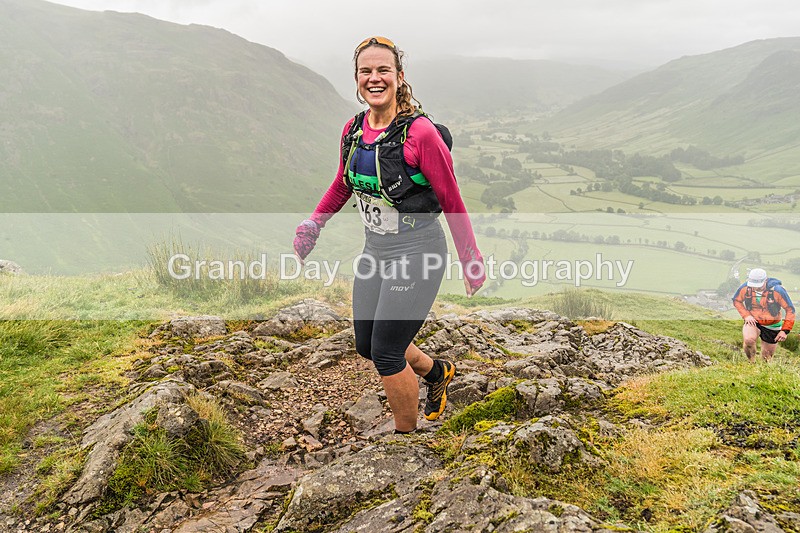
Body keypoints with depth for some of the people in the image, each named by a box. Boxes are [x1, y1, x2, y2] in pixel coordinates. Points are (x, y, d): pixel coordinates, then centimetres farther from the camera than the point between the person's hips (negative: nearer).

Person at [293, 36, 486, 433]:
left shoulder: (420, 132, -18)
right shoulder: (353, 129, 2)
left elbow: (451, 202, -12)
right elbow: (342, 184, 20)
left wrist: (471, 261, -7)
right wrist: (314, 223, 11)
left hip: (417, 252, -7)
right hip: (374, 250, 8)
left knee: (386, 352, -4)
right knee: (367, 344, 17)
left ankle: (406, 435, 22)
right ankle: (437, 372, 44)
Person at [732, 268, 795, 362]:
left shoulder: (778, 290, -24)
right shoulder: (745, 288, -18)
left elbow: (790, 310, -15)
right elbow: (736, 300, 2)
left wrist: (785, 330, -19)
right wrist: (746, 315, -13)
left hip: (772, 326, 0)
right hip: (753, 322, 0)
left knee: (767, 357, 10)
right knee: (748, 340, -33)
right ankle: (752, 363, -7)